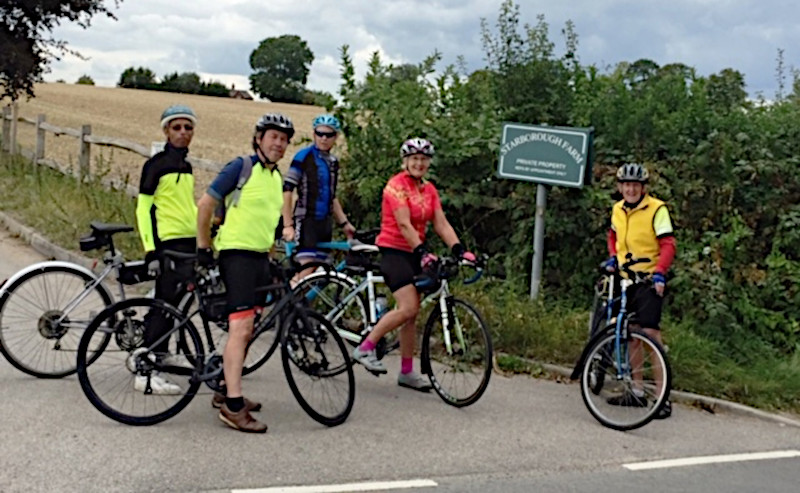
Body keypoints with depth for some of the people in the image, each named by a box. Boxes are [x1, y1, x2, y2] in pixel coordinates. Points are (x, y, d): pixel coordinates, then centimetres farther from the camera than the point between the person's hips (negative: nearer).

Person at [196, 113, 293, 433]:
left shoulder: (277, 177, 15)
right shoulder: (241, 167, -9)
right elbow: (205, 205, -8)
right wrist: (204, 247, -6)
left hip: (260, 256, 9)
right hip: (237, 253, -8)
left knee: (247, 330, 14)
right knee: (241, 328, -15)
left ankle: (226, 391, 26)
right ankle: (233, 406, -14)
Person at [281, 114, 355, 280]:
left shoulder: (333, 162, 14)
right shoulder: (304, 156, -6)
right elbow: (286, 190, -11)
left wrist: (344, 223, 15)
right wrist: (288, 225, -17)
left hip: (325, 223, 7)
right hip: (306, 221, -7)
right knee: (306, 272, -16)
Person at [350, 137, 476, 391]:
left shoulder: (429, 189, 11)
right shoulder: (397, 185, -11)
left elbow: (441, 223, 2)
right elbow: (404, 225, -21)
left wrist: (459, 250, -12)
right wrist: (423, 252, -31)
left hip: (413, 253, 7)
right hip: (393, 250, -7)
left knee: (412, 315, 7)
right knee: (408, 308, -20)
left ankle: (407, 372, 15)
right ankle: (365, 349, -9)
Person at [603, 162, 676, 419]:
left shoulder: (657, 209, -10)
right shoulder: (617, 209, 9)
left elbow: (668, 244, -15)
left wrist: (659, 273, -27)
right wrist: (613, 257, 9)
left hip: (649, 280, -7)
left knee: (650, 332, -14)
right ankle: (636, 390, 21)